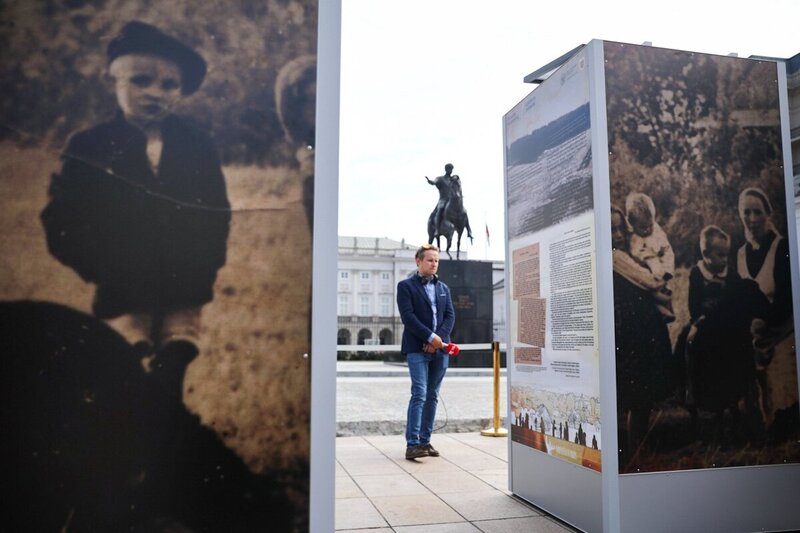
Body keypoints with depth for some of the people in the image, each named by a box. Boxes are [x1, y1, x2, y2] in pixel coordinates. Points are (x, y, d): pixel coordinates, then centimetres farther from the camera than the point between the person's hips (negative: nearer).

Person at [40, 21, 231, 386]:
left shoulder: (198, 145, 5)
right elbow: (62, 226, -4)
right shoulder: (87, 147, -1)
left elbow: (216, 217, 5)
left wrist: (198, 272, -8)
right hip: (123, 301, -1)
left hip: (184, 300, 2)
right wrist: (109, 274, -14)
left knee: (175, 368, 12)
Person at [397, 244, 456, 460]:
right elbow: (408, 316, -10)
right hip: (417, 348, -5)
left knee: (432, 396, 7)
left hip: (440, 348, 6)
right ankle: (412, 444, -11)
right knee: (419, 394, -12)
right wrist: (430, 337, -16)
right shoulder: (406, 286, 1)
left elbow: (450, 315, 9)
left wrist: (439, 338, -8)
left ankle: (425, 440, 14)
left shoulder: (443, 288, 17)